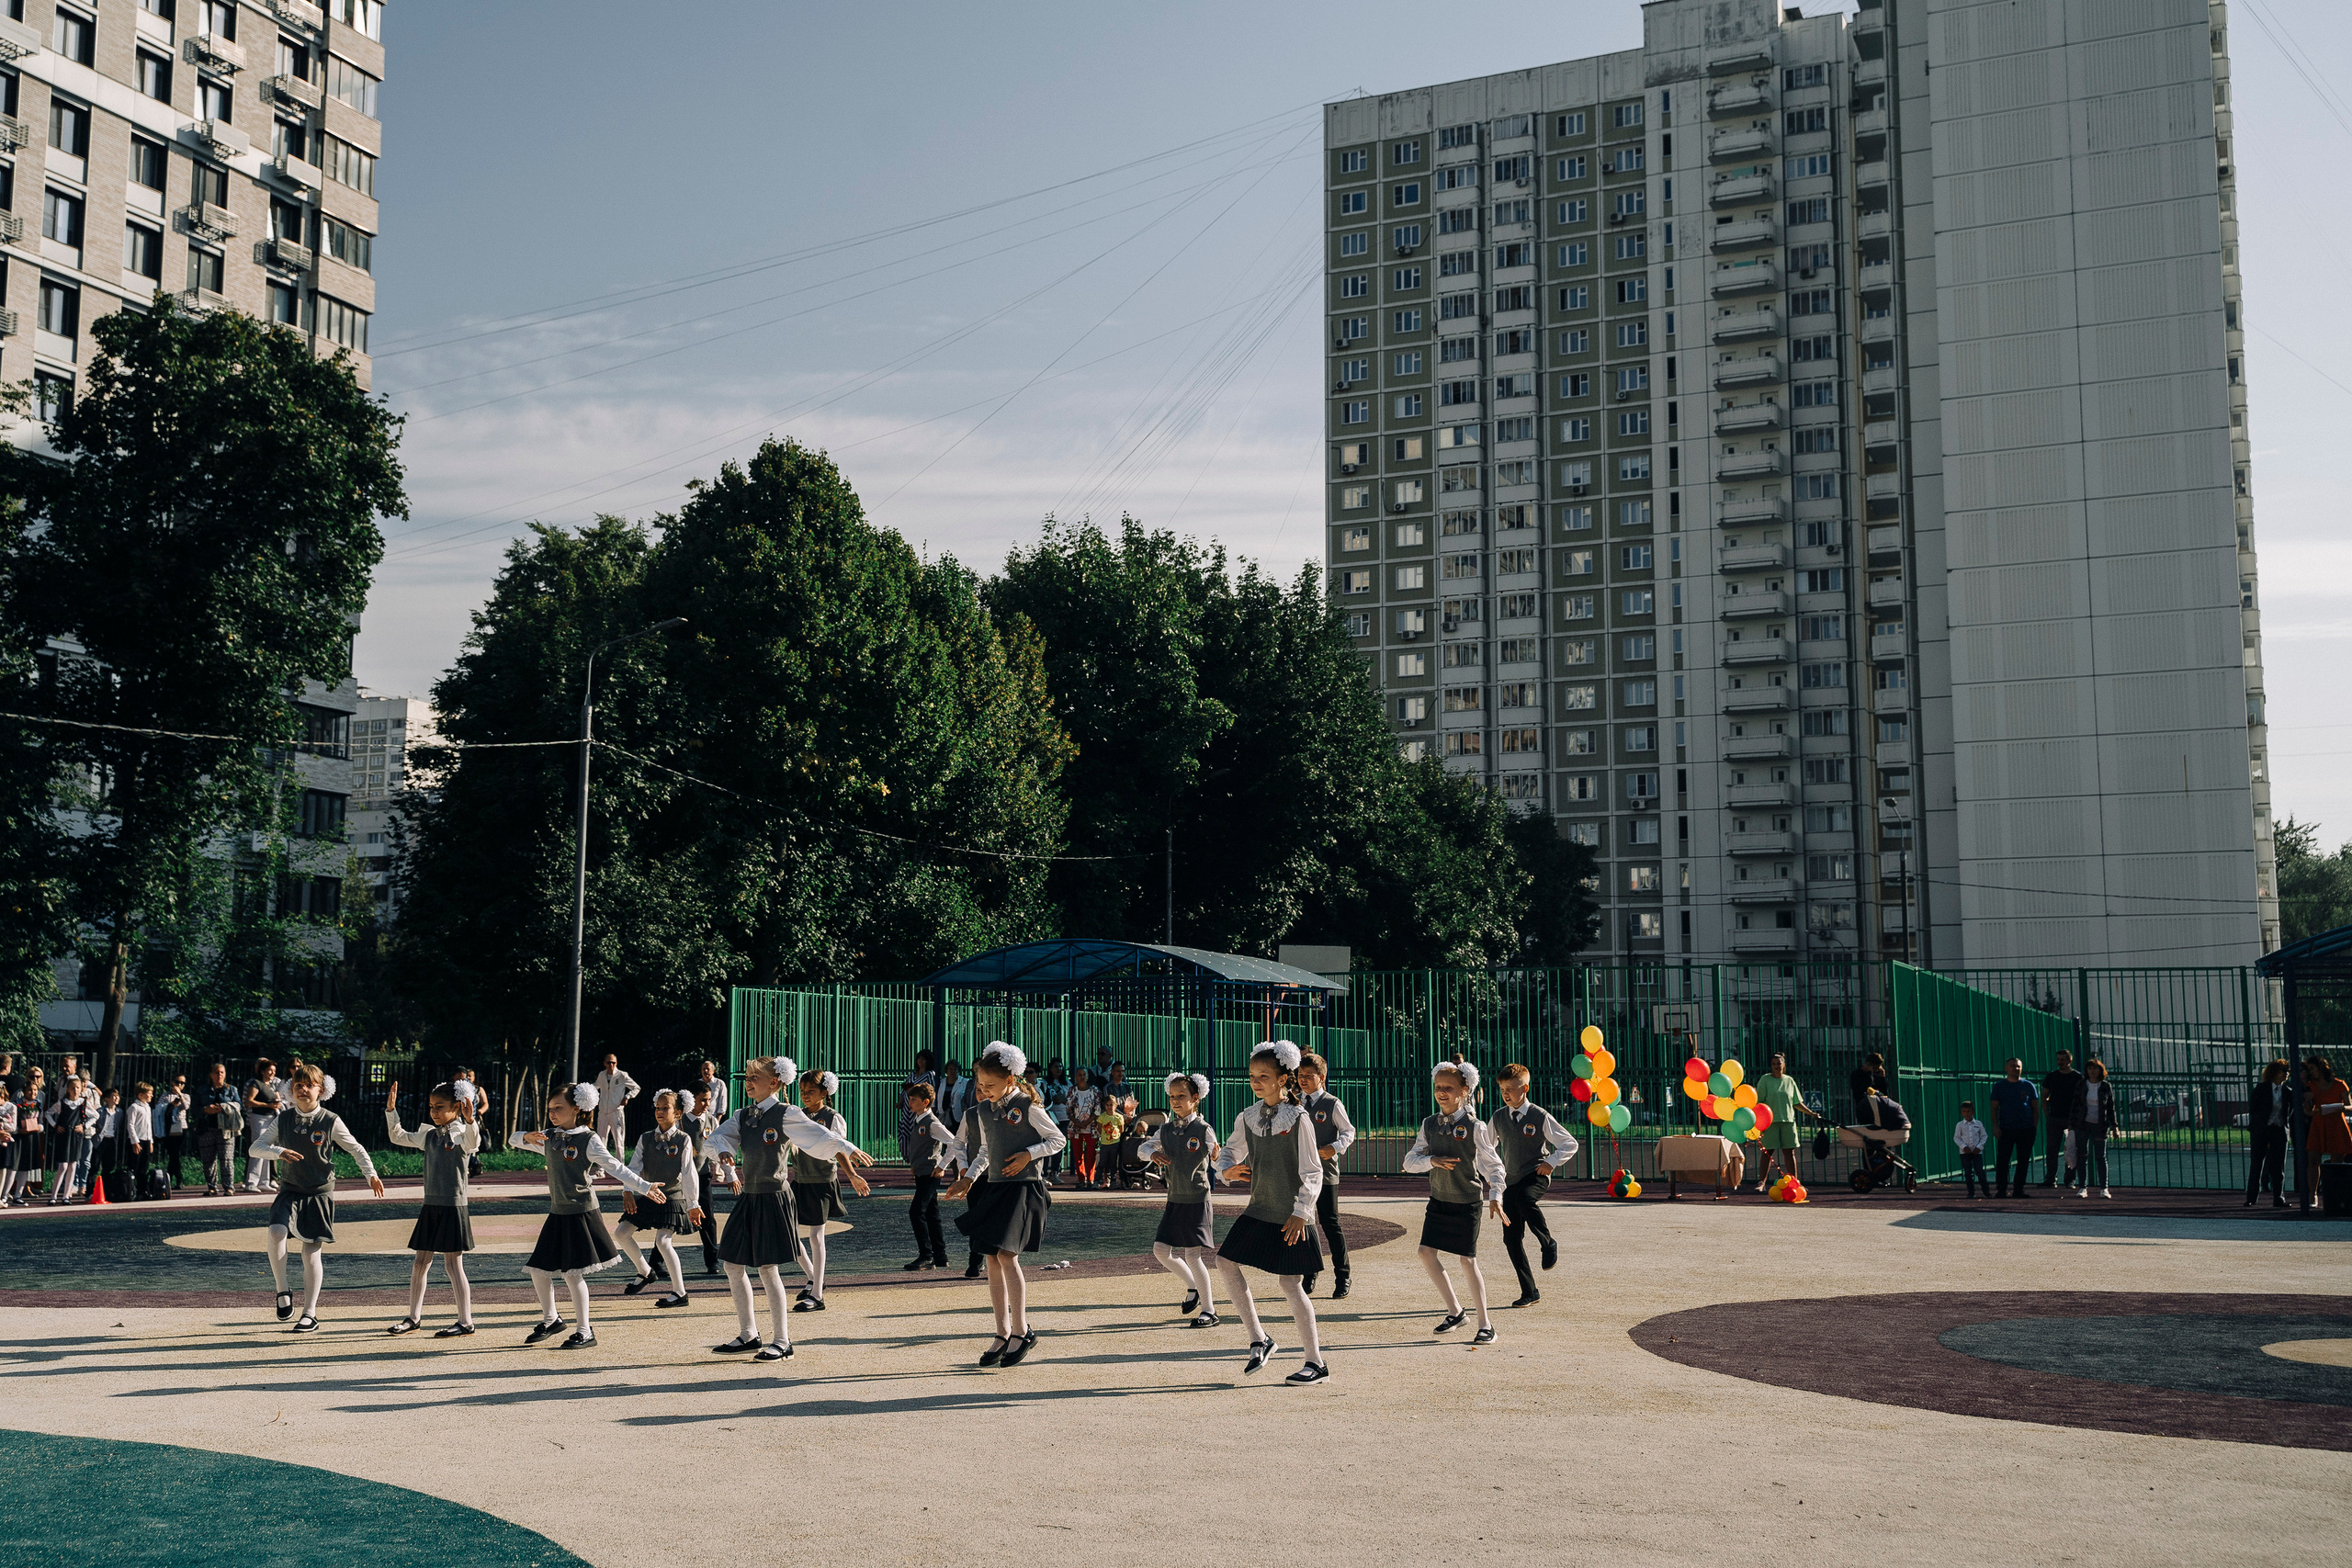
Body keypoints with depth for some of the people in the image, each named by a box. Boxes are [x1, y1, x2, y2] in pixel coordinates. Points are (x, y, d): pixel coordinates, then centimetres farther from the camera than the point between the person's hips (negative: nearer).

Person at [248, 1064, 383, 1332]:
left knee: (312, 1252, -1)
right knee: (276, 1231, -25)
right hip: (290, 1190, 2)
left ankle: (310, 1314, 10)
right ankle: (282, 1292, -6)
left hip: (319, 1192, -2)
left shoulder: (330, 1121, -5)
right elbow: (254, 1148, 0)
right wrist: (279, 1151, -19)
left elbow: (355, 1149, 4)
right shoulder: (283, 1119, 3)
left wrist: (371, 1174, -8)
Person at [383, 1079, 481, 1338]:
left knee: (453, 1264, -4)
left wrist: (470, 1121, -50)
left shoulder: (462, 1134, -10)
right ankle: (414, 1318, 22)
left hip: (453, 1207, -7)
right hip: (430, 1207, 7)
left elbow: (473, 1142, -32)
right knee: (420, 1261, 11)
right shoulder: (429, 1135, 11)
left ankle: (466, 1322, 3)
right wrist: (391, 1110, 7)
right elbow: (398, 1137, 19)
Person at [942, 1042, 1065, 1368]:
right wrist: (968, 1179, 13)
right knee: (993, 1259, 5)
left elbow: (1057, 1139, -2)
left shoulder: (1027, 1107, -8)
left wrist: (1029, 1154, -14)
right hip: (995, 1188, 7)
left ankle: (1021, 1331, -6)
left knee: (1006, 1255, -16)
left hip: (1024, 1188, -7)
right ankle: (1003, 1333, 14)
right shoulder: (983, 1111, 10)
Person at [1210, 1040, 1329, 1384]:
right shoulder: (1247, 1118, 4)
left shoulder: (1298, 1120, -12)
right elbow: (1229, 1152, 18)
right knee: (1226, 1263, -2)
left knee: (1290, 1284, -5)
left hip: (1290, 1217, -6)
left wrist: (1300, 1212, -17)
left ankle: (1316, 1362, 6)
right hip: (1259, 1210, 6)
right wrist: (1227, 1171, -5)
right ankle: (1259, 1339, 10)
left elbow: (1313, 1173, -11)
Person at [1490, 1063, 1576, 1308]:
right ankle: (1529, 1292, 11)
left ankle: (1548, 1244, -16)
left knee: (1524, 1198, -40)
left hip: (1536, 1177, -5)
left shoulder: (1540, 1117, -6)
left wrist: (1551, 1162, -14)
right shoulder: (1499, 1117, 7)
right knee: (1511, 1238, 0)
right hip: (1511, 1180, 5)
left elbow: (1570, 1144, -1)